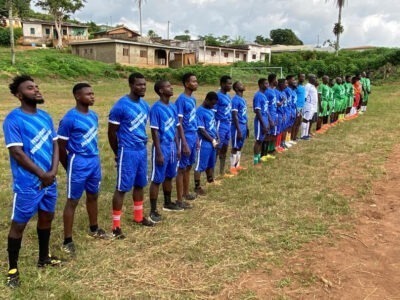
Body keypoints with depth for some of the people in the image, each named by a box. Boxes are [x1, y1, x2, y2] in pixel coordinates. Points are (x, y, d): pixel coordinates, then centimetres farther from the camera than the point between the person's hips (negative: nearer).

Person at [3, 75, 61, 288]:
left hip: (49, 180, 7)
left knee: (47, 217, 19)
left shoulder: (45, 116, 8)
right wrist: (41, 174, -14)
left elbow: (55, 143, 6)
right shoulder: (13, 119, -13)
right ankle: (13, 269, 19)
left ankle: (43, 258, 38)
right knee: (19, 224, 4)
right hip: (27, 184, -7)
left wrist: (53, 171, -8)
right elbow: (17, 152, -18)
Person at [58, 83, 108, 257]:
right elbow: (60, 146, -11)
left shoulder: (93, 116, 7)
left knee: (93, 196, 20)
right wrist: (69, 168, -2)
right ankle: (67, 241, 11)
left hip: (95, 162, 7)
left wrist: (94, 158, 17)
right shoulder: (69, 119, -16)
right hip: (78, 164, -7)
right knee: (72, 201, 1)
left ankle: (94, 229, 39)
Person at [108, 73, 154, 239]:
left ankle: (138, 217, 34)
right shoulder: (120, 106, -15)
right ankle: (116, 226, 7)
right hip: (128, 152, -7)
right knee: (122, 188, -2)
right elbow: (111, 132, -9)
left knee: (139, 185, 17)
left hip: (142, 151, 7)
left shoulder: (145, 105, 7)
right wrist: (118, 153, -1)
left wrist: (142, 141, 17)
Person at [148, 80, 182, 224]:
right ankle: (153, 211, 8)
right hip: (162, 148, -8)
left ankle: (167, 203, 35)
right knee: (157, 180, 0)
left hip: (172, 147, 8)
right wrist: (159, 153, -17)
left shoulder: (173, 107, 8)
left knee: (169, 177, 19)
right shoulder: (156, 108, -15)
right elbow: (154, 132, -16)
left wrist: (177, 147, 13)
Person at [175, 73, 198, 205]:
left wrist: (196, 138, 17)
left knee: (189, 167, 18)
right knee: (182, 168, -1)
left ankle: (186, 193, 32)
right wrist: (184, 143, -21)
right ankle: (179, 199, 7)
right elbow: (179, 123, -18)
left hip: (193, 138, 8)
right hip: (186, 139, -8)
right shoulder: (181, 100, -16)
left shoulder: (193, 99, 11)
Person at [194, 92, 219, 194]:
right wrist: (213, 140, -12)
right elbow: (202, 130, -17)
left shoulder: (211, 111, 10)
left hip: (213, 142, 8)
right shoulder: (200, 112, -16)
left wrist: (216, 138, 8)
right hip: (204, 143, -8)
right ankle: (197, 186, 8)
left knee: (210, 164, 21)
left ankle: (210, 180, 36)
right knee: (200, 165, 0)